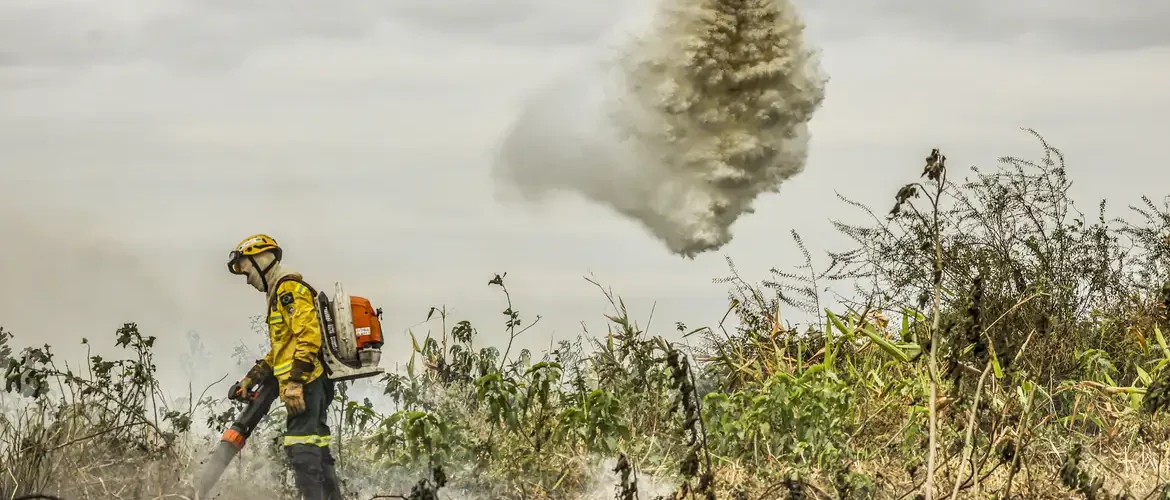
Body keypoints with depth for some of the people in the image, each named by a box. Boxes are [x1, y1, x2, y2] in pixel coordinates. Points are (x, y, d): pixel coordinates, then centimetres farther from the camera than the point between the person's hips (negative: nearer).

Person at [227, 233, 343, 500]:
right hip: (312, 383, 11)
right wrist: (250, 379, 26)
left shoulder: (289, 288, -8)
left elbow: (309, 337, -20)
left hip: (306, 381, -11)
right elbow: (280, 351, 31)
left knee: (301, 447, -18)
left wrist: (294, 382, -24)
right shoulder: (280, 294, 25)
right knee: (316, 446, 11)